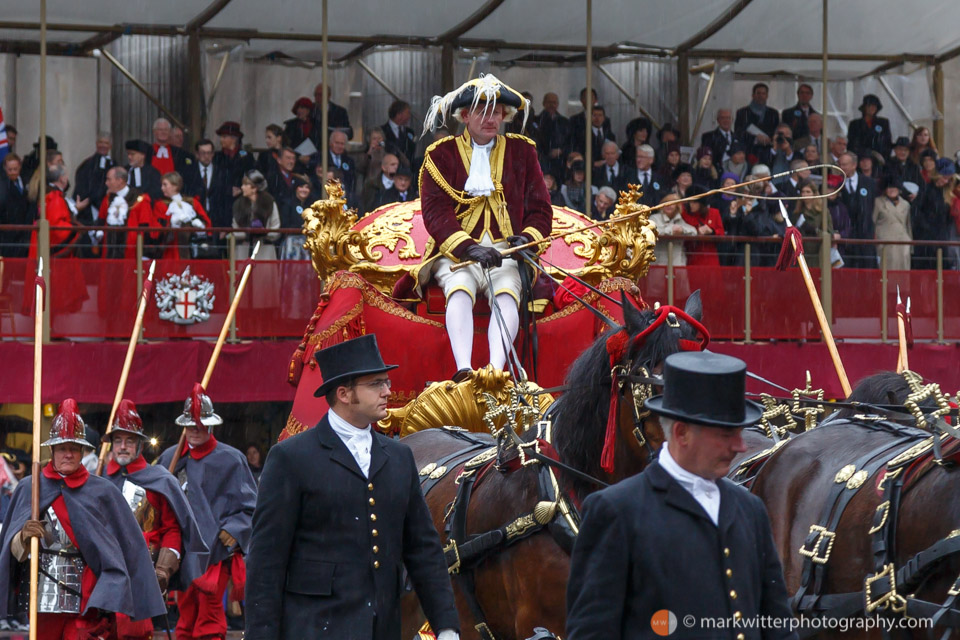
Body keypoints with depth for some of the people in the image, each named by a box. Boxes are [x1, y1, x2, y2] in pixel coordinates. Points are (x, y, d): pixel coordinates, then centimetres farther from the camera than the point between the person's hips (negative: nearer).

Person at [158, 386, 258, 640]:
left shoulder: (230, 459, -1)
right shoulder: (170, 458, 10)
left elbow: (250, 507, 1)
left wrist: (234, 530, -13)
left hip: (216, 551, -4)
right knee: (186, 614, 9)